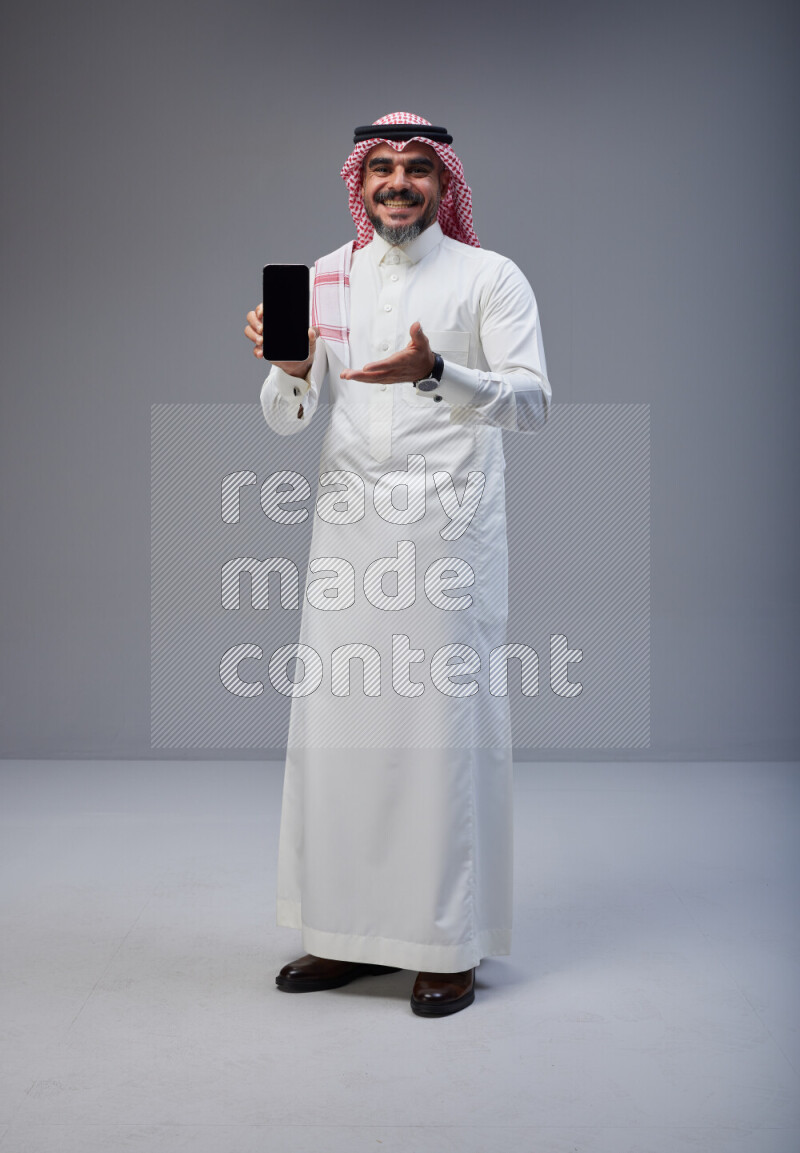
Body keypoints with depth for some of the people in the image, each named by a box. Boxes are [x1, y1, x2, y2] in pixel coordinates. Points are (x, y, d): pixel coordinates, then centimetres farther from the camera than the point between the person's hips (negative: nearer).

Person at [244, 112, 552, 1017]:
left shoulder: (491, 278, 3)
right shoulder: (326, 279, 13)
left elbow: (532, 402, -9)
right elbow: (285, 420, 10)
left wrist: (435, 372, -26)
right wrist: (289, 367, -13)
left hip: (448, 526, -4)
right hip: (348, 525, 4)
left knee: (446, 725, -3)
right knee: (335, 722, 4)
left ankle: (448, 948, 8)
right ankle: (348, 933, 17)